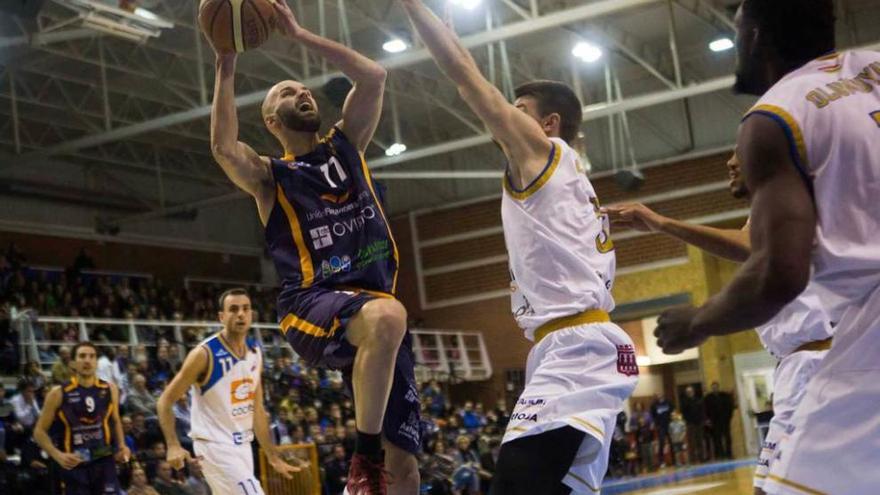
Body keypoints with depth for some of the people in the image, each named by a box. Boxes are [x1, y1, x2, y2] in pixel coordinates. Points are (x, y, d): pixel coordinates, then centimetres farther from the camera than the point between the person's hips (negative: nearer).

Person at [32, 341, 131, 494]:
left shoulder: (109, 390, 3)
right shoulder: (59, 393, -7)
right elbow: (39, 431, -1)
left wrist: (121, 445, 4)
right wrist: (58, 455, -16)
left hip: (104, 461, 2)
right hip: (75, 464, -2)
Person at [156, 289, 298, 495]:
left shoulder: (256, 353, 6)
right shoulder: (204, 354, -15)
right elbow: (165, 401, -11)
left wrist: (273, 457, 15)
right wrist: (173, 445, -24)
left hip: (242, 446, 8)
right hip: (215, 446, -8)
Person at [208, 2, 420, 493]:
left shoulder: (346, 146, 21)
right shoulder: (269, 176, 10)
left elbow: (374, 76, 7)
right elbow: (224, 148, -12)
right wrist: (227, 68, -8)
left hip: (376, 303, 4)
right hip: (314, 304, -4)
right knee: (386, 316, -40)